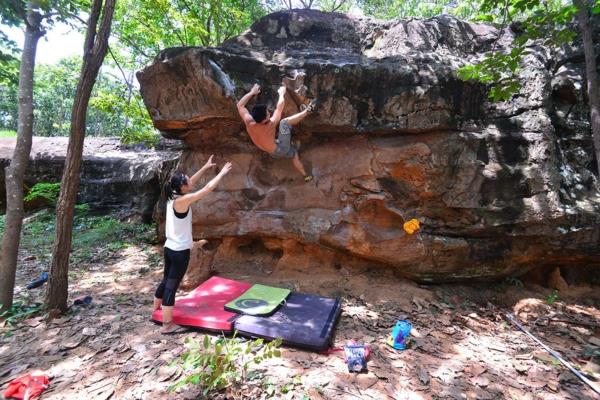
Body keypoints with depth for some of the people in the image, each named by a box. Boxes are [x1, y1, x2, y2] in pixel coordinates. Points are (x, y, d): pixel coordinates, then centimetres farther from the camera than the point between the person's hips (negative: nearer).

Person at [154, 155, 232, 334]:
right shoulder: (182, 200, -21)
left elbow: (192, 181, 15)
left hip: (169, 248, 9)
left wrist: (205, 167, 20)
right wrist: (222, 173, -7)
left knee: (166, 281, 24)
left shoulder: (173, 196, 2)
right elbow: (208, 188, -18)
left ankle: (156, 312, 43)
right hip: (180, 251, -9)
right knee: (172, 286, 2)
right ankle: (167, 325, 16)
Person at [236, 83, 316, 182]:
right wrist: (281, 93, -2)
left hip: (274, 153, 7)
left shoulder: (249, 123, -19)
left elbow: (240, 105, -4)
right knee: (285, 122, -15)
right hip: (280, 149, -7)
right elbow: (279, 107, -18)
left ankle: (306, 176, 39)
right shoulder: (270, 125, -31)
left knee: (293, 152, 30)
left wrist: (252, 92, 2)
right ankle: (308, 110, -1)